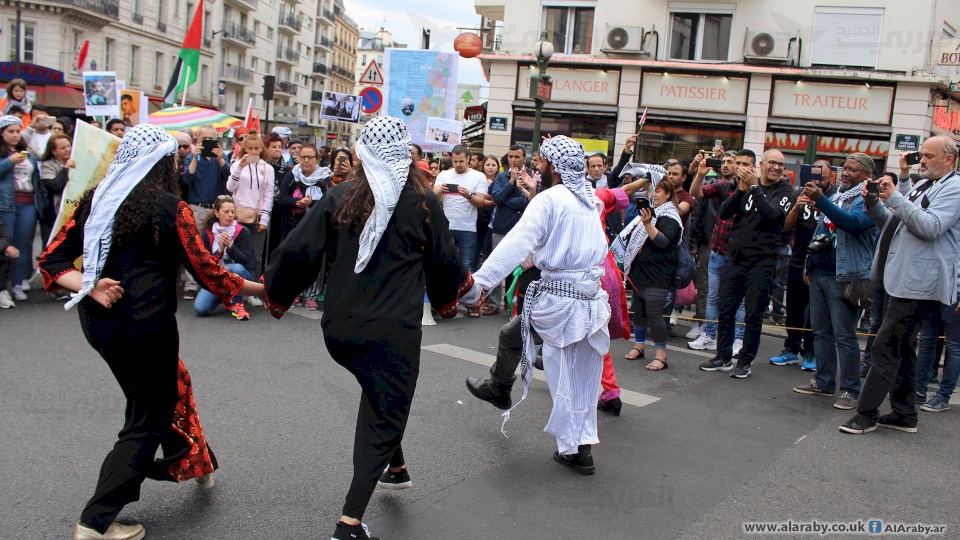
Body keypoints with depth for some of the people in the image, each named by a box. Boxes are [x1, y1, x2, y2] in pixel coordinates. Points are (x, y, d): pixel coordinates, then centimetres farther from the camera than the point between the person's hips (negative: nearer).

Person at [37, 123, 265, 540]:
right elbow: (208, 272, -9)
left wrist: (89, 286, -8)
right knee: (146, 419, 7)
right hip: (148, 323, -7)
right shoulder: (170, 208, -11)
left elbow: (52, 261, 2)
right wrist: (259, 288, 3)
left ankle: (192, 463, 45)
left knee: (170, 384, 26)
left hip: (99, 322, 7)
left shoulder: (95, 202, 5)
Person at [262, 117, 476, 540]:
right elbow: (445, 263, 6)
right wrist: (466, 291, 27)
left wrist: (274, 290, 17)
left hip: (339, 328, 3)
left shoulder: (339, 197, -1)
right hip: (394, 331, -3)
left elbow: (298, 252, -2)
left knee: (379, 394, 28)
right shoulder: (422, 202, -4)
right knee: (384, 416, 7)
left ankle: (395, 466, 42)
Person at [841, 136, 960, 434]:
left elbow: (931, 226, -21)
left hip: (916, 284, -10)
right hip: (900, 279, 10)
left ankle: (866, 414, -3)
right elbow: (892, 224, 22)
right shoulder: (922, 186, 20)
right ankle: (904, 414, 24)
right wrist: (873, 203, 4)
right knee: (901, 349, 15)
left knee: (885, 348, -9)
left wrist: (893, 197, -21)